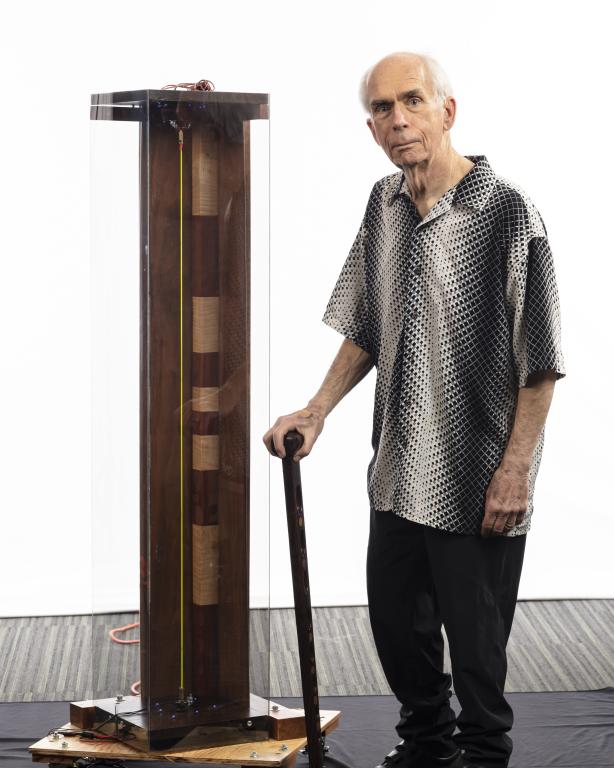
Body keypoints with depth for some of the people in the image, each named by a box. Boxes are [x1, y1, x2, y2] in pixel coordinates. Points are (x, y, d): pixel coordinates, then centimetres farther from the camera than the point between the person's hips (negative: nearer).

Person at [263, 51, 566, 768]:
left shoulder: (506, 208, -15)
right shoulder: (384, 203, 5)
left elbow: (539, 358, -14)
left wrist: (515, 468, -16)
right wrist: (316, 412, 6)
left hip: (477, 480, -6)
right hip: (399, 468, 7)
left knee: (475, 635, 7)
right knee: (396, 622, 19)